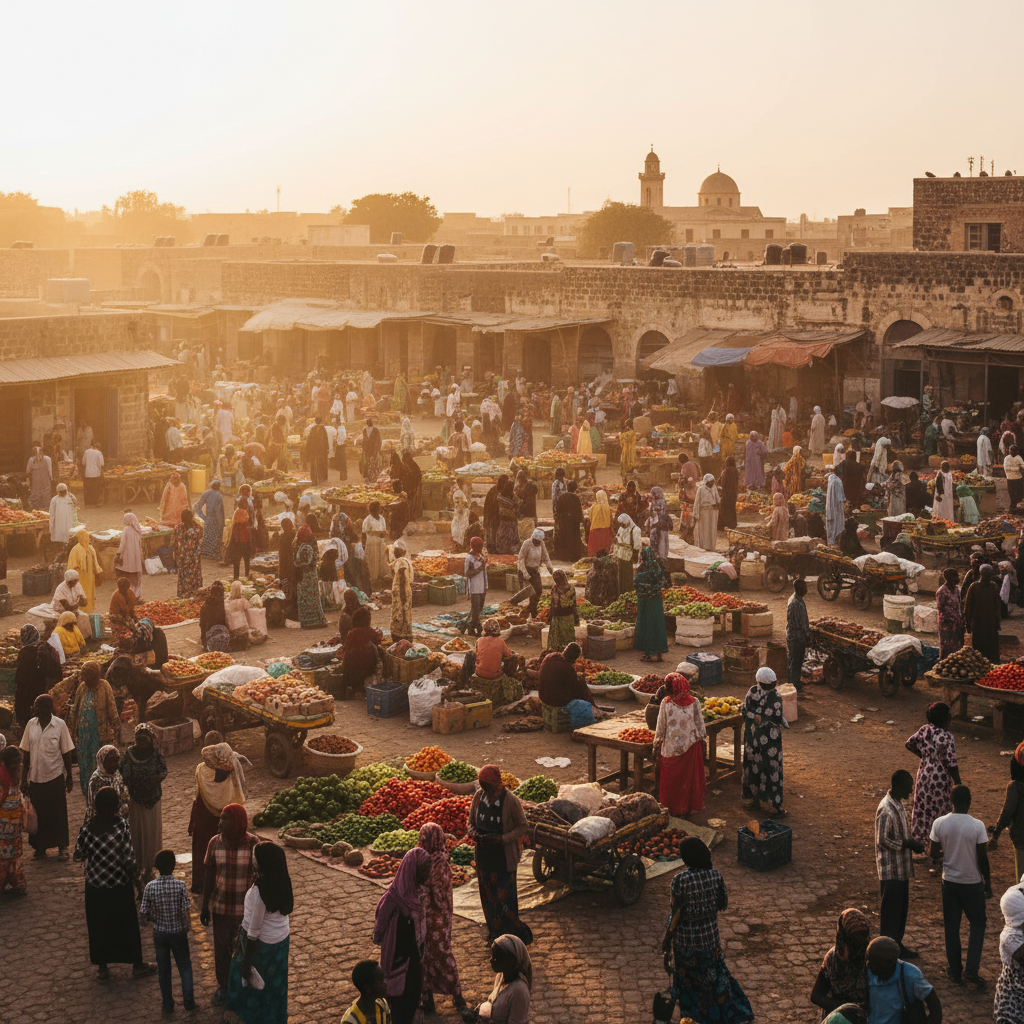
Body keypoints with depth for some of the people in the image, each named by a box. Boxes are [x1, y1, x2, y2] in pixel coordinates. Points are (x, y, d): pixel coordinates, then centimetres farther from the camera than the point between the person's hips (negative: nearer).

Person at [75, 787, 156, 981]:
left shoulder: (88, 826, -11)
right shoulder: (121, 825, -21)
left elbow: (78, 854, -2)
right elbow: (129, 858, -19)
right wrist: (133, 877, -1)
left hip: (95, 885, 3)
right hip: (120, 884, -3)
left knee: (98, 924, 18)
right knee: (127, 923, 14)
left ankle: (102, 967, 28)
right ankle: (137, 965, 28)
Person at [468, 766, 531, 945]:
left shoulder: (510, 800, -16)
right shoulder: (478, 796, -2)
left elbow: (523, 826, -9)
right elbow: (471, 822, 10)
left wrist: (502, 839, -21)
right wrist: (475, 834, -13)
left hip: (504, 855, -5)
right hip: (484, 854, 5)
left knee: (504, 895, -1)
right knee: (487, 894, 14)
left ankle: (511, 934, 14)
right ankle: (494, 932, 31)